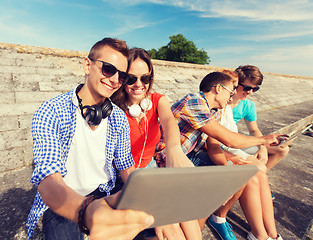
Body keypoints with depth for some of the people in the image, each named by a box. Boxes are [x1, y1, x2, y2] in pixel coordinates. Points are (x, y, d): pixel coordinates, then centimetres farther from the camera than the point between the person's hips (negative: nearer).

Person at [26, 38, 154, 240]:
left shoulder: (119, 118, -6)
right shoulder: (49, 113, -17)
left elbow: (127, 168, 1)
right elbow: (48, 181, -27)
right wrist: (87, 211, -47)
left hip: (104, 197, 3)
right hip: (61, 204, -2)